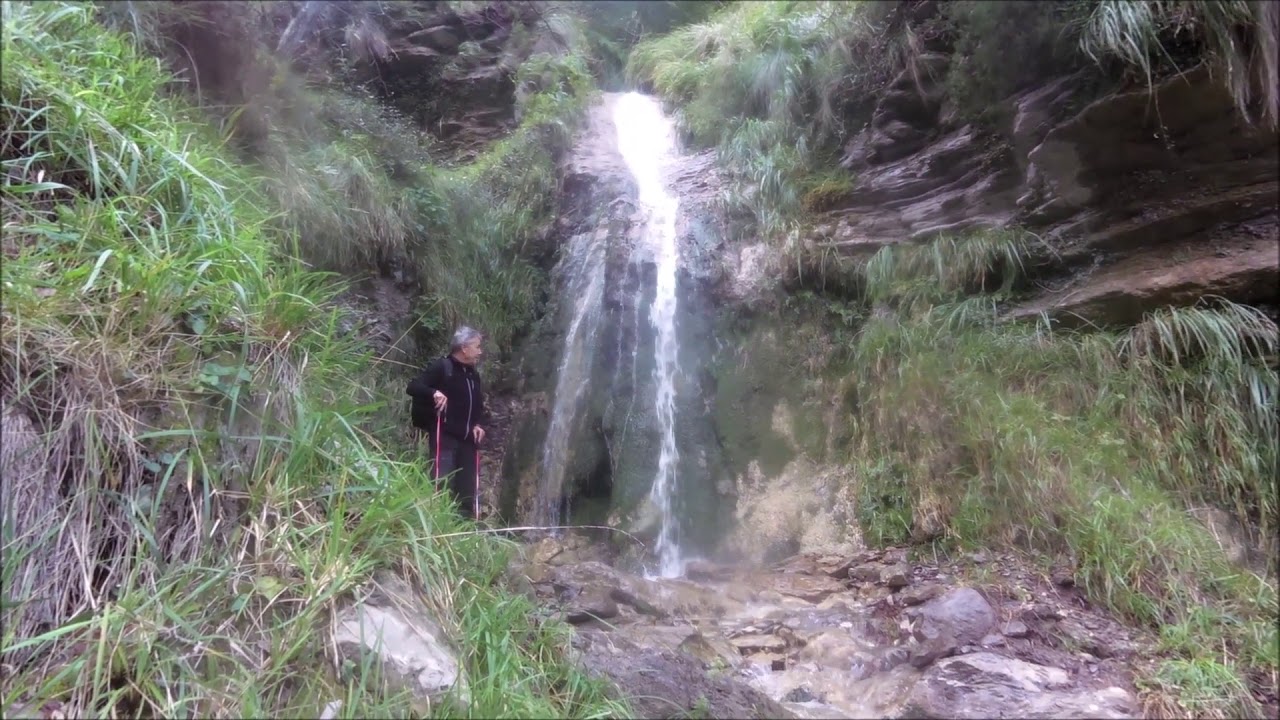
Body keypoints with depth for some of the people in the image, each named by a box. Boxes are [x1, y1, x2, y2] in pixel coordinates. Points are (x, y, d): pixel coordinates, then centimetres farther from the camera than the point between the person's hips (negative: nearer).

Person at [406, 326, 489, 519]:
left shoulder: (473, 375, 17)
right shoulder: (441, 367, -5)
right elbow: (413, 387, -13)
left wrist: (479, 424, 5)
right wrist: (434, 393, -31)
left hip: (467, 438, 7)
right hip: (444, 437, -7)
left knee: (468, 487, 9)